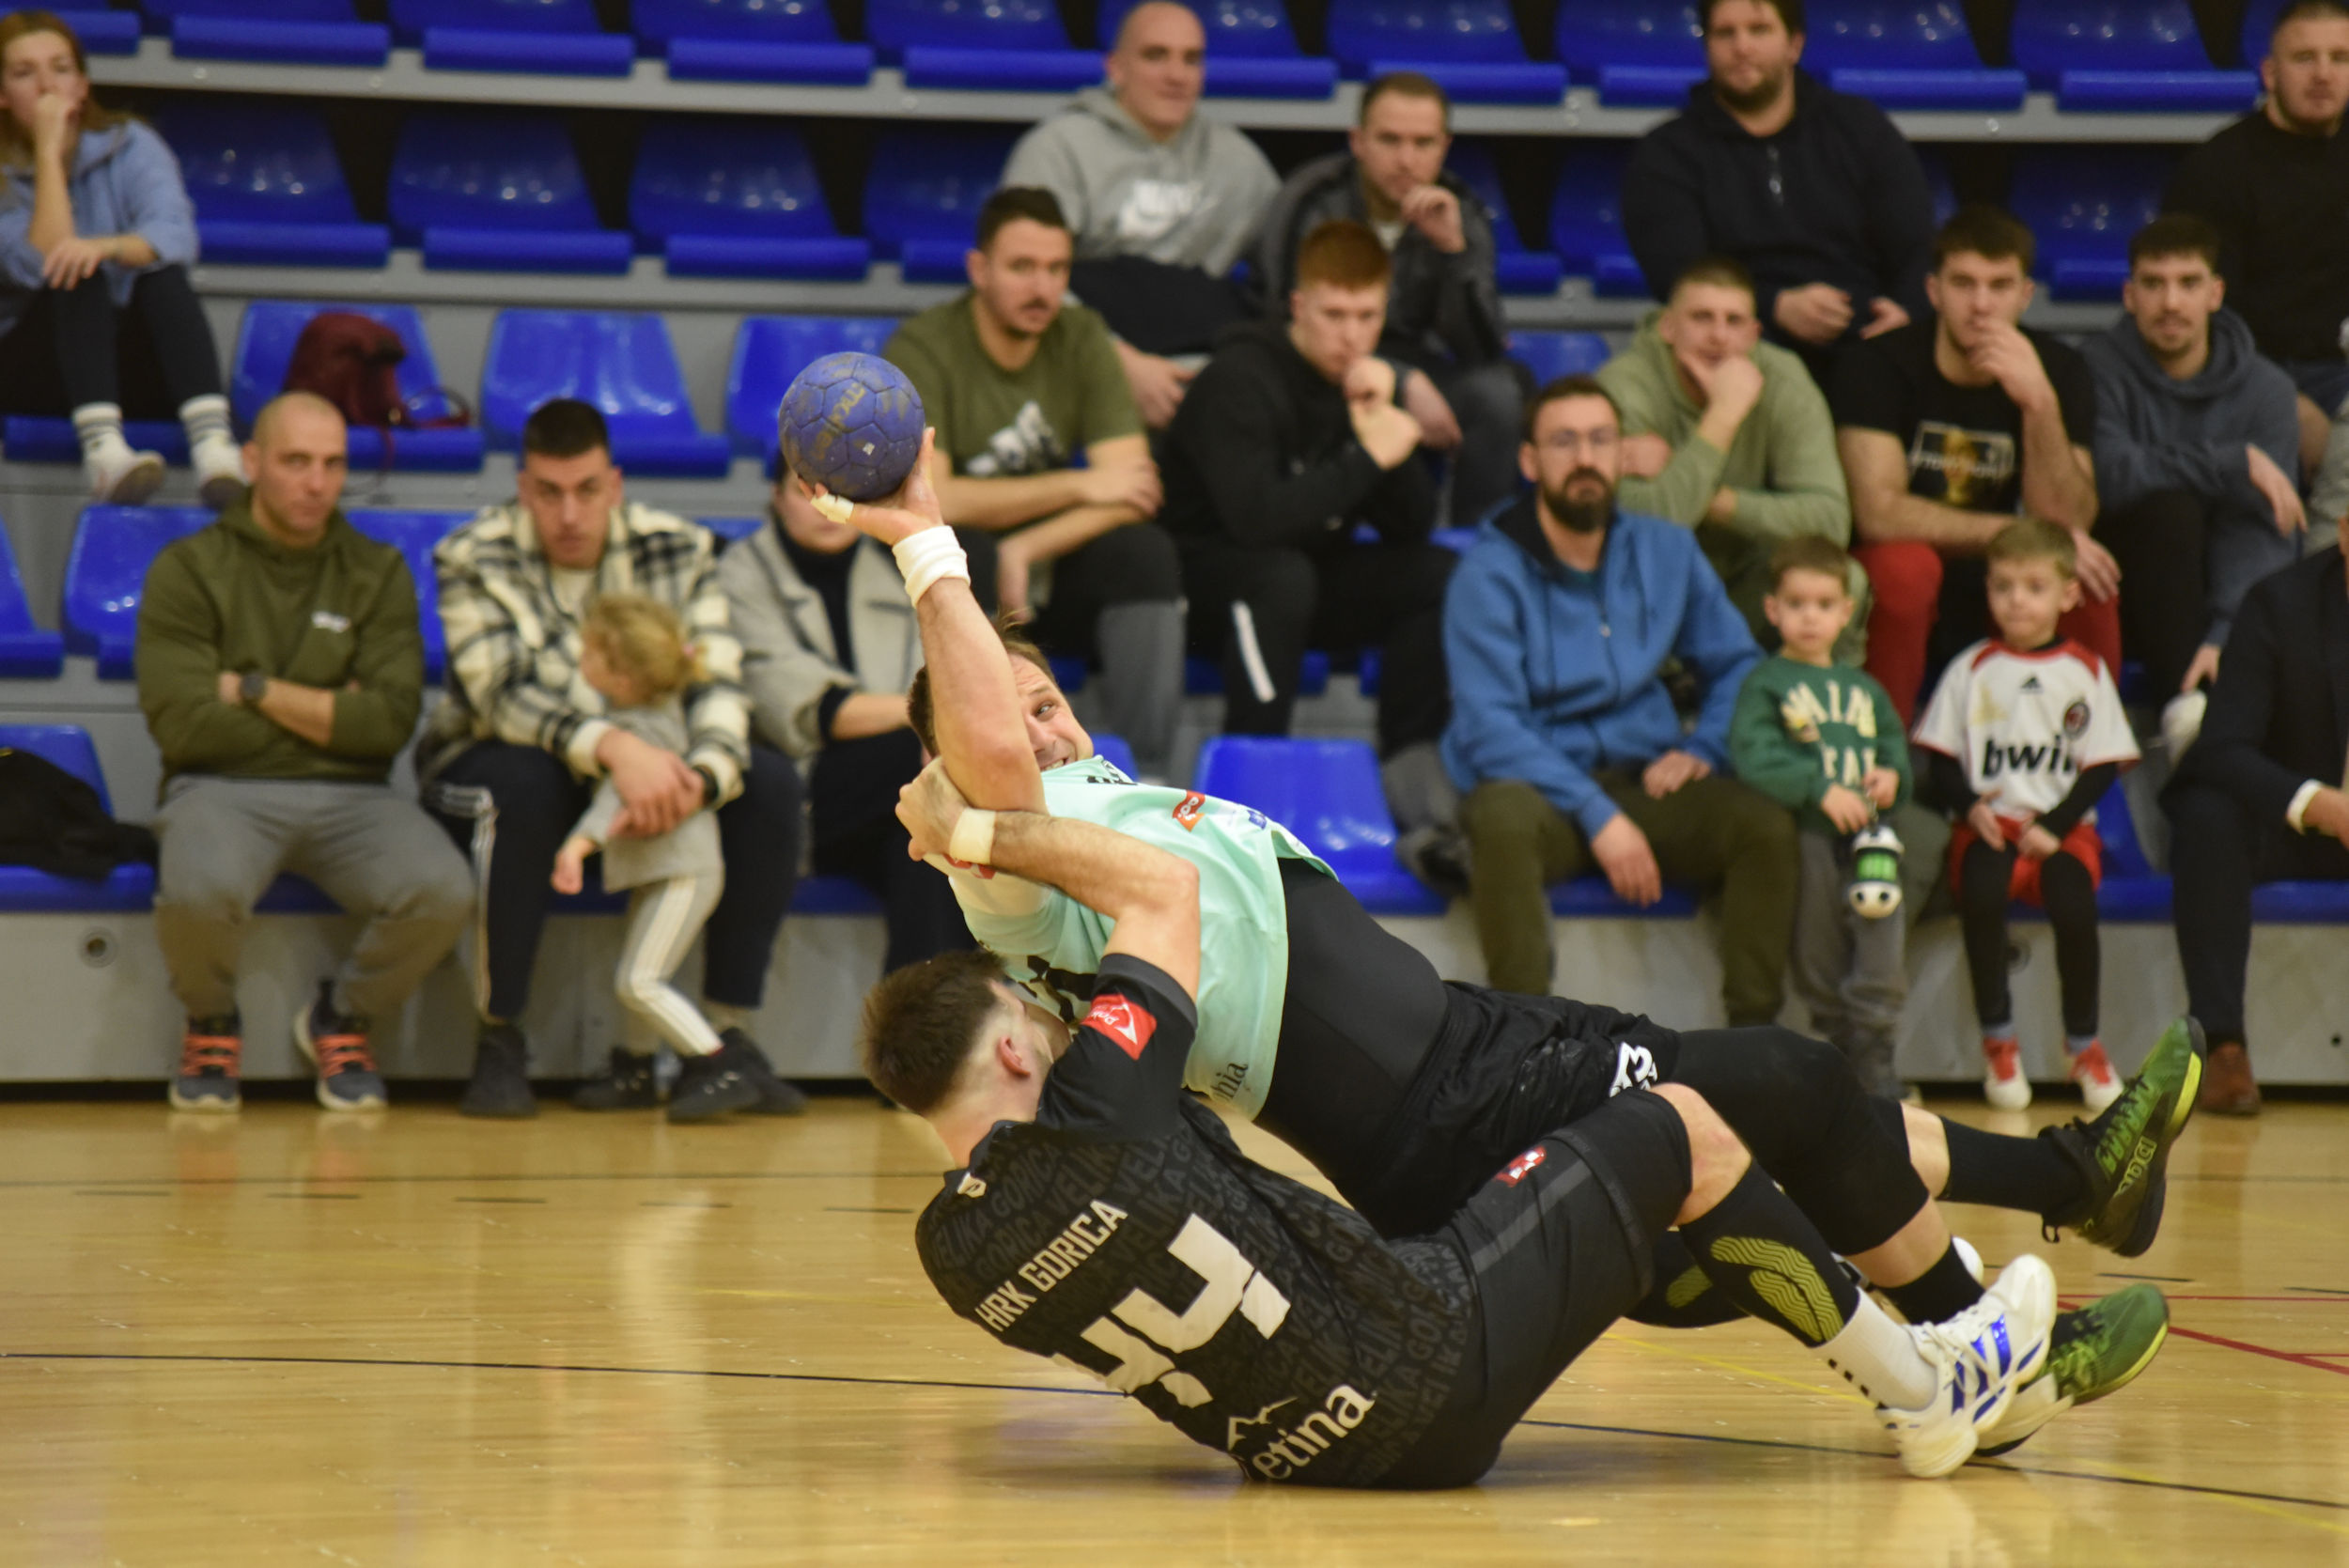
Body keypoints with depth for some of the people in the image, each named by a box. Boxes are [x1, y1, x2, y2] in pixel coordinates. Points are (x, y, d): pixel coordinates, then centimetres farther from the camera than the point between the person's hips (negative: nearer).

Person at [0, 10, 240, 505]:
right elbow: (41, 265, -21)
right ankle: (102, 448, -53)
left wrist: (107, 246, -39)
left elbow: (177, 237, -18)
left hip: (129, 362, 2)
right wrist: (48, 152, -20)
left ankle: (214, 445, -49)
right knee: (77, 279, -29)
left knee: (163, 277, -27)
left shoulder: (131, 146, 1)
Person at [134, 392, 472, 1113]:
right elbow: (183, 725, -10)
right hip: (225, 790, -2)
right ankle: (211, 1026, 1)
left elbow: (389, 722, -4)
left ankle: (342, 1017, 6)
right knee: (198, 892, -38)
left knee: (443, 892, -29)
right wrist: (327, 715, -3)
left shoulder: (379, 574, 9)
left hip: (348, 795, 2)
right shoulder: (189, 569, 1)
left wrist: (257, 690, -8)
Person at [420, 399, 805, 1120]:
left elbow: (718, 685, -17)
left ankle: (726, 1033, -13)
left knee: (769, 784, -21)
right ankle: (499, 1042, -26)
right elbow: (502, 695, -29)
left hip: (647, 762, 3)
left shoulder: (679, 551, -6)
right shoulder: (472, 561, -14)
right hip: (492, 763, -3)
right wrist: (613, 747, -47)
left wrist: (696, 777, -41)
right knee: (523, 786, -39)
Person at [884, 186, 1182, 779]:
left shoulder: (1081, 339, -1)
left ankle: (1142, 778, -23)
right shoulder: (922, 350, -13)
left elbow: (1130, 494, -10)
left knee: (1145, 553, -24)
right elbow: (926, 499, -23)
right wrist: (1078, 488, -18)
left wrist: (1024, 551, -25)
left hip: (1047, 572, 4)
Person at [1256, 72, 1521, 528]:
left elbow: (1481, 349, -11)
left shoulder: (1459, 212, -4)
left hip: (1407, 366, 4)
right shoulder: (1314, 205, -15)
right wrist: (1404, 384, -29)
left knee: (1497, 391, -26)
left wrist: (1455, 247, -26)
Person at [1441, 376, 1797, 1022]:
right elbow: (1490, 729, -16)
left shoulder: (1666, 551, 8)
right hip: (1537, 790, -4)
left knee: (1768, 826, -23)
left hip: (1644, 782, 4)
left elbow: (1735, 665, 18)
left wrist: (1705, 748, -3)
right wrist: (1598, 816, -22)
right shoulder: (1489, 574, -8)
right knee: (1503, 818, -39)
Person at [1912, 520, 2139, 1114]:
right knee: (1981, 894, -32)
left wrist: (2056, 826, -9)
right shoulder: (1972, 669, 9)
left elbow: (2103, 765, 5)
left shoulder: (2085, 671, 8)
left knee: (2074, 905, -29)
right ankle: (1997, 1040, -19)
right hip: (1990, 823, 0)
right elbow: (1940, 758, 8)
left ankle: (2082, 1044, -8)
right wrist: (1971, 807, -11)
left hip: (2062, 826, 0)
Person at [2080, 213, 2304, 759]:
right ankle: (2186, 701, -38)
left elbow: (2262, 531, -12)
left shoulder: (2265, 389, -1)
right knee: (2168, 506, -33)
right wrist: (2235, 464, -22)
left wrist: (2224, 635, -28)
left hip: (2221, 597, 2)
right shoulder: (2097, 369, -7)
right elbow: (2110, 474, -26)